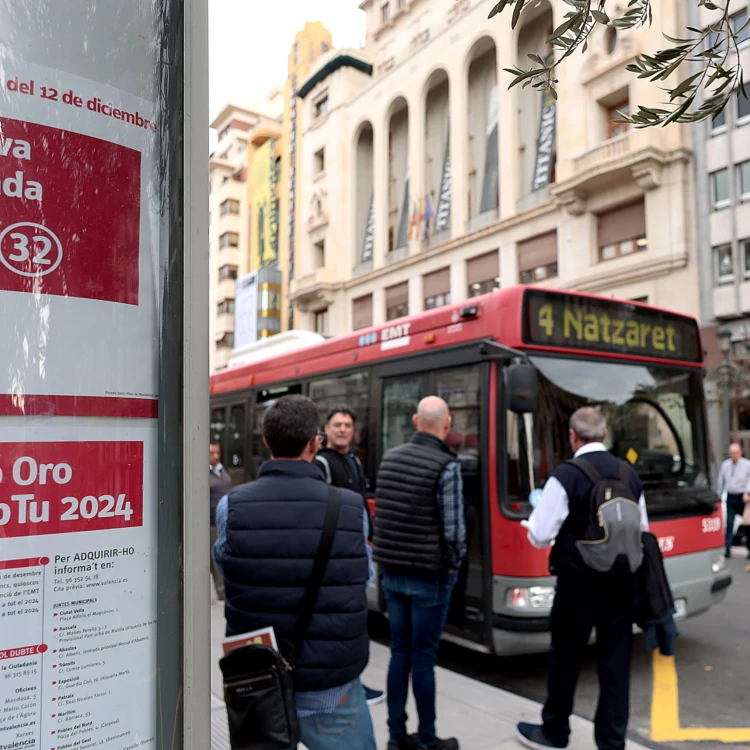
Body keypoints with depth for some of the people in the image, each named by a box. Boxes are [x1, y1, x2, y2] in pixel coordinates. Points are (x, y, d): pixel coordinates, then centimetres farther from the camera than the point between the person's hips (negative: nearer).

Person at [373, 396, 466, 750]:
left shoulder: (390, 457, 3)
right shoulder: (446, 466, -16)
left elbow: (380, 513, 9)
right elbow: (453, 529, -17)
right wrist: (453, 566, -1)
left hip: (392, 572, 6)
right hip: (429, 576, -6)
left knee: (399, 652, 14)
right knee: (423, 657, 5)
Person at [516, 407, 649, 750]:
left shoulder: (566, 475, -15)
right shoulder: (630, 474, 2)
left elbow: (540, 536, -13)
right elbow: (641, 531, 13)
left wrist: (532, 519, 8)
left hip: (579, 582, -4)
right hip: (621, 581, 5)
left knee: (566, 657, 12)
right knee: (616, 661, 12)